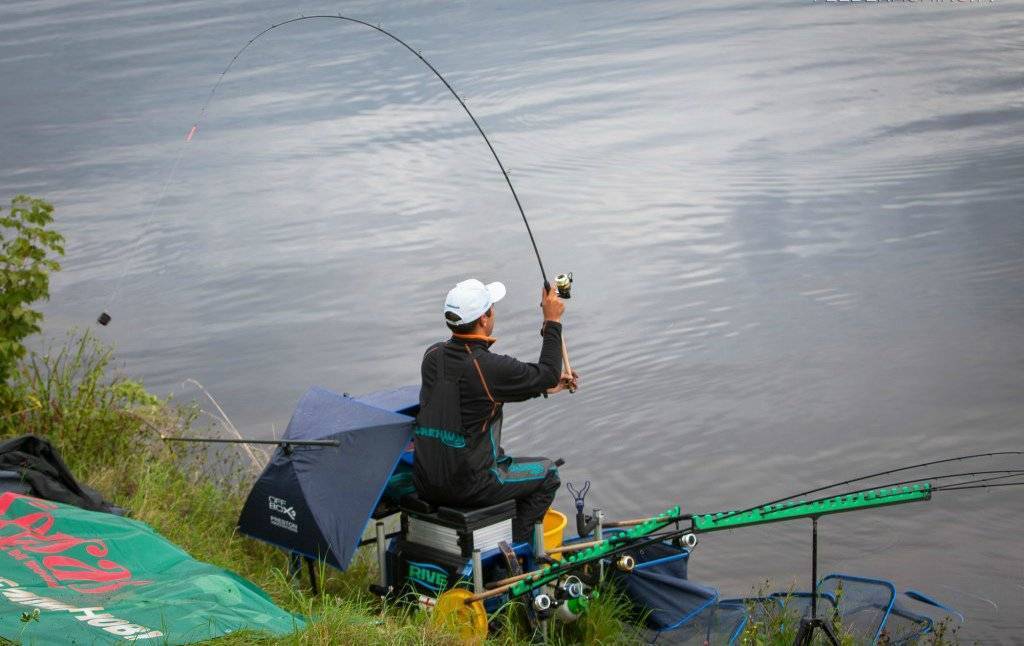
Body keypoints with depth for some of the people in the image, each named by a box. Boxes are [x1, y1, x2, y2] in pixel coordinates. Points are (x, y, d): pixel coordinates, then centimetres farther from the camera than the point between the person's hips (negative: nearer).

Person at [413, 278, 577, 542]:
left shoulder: (433, 356, 2)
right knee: (547, 473, 16)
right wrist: (552, 322, 5)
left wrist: (546, 386, 23)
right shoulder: (489, 366, -21)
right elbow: (547, 374, -4)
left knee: (502, 459, 35)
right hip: (465, 486, -7)